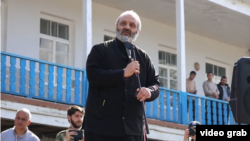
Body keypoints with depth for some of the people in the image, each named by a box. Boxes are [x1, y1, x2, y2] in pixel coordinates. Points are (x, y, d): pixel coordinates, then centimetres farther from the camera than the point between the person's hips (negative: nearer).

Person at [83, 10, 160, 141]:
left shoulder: (143, 57, 16)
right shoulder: (100, 50, 4)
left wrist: (149, 91, -10)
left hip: (132, 126, 4)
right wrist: (123, 73, -16)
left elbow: (155, 83, 14)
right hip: (101, 125, -3)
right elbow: (93, 76, -10)